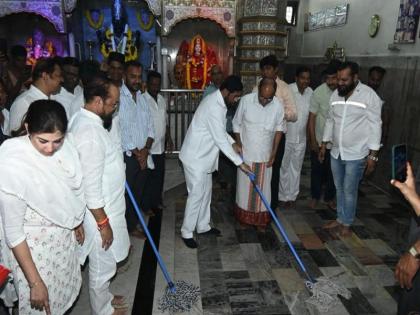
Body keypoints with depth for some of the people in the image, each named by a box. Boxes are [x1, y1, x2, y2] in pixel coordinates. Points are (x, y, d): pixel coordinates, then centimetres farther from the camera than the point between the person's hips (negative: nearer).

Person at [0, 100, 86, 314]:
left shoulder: (64, 144, -14)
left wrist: (76, 223, 17)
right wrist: (35, 282, -19)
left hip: (64, 237, 5)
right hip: (34, 247, -5)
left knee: (63, 295, 25)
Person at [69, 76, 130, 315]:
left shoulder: (87, 120, 3)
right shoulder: (89, 133, -29)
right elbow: (90, 187, -28)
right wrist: (103, 223, -21)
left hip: (106, 206, 10)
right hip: (100, 212, -10)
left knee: (105, 263, 26)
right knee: (103, 265, 13)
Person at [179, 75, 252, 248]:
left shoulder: (216, 101, 6)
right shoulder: (214, 107, -26)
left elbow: (220, 131, 18)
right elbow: (220, 140, -26)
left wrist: (233, 143, 6)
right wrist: (240, 162, -20)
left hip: (203, 156, 10)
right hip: (195, 157, -10)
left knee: (206, 192, 16)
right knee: (196, 194, -2)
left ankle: (203, 226, 31)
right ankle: (187, 232, 13)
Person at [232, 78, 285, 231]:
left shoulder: (278, 105, -11)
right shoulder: (246, 100, -15)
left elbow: (279, 128, 3)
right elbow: (237, 124, -3)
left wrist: (274, 151, 0)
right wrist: (239, 147, -5)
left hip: (265, 155, 1)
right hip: (246, 153, -1)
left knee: (262, 188, 9)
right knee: (245, 186, 10)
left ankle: (260, 220, 26)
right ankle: (243, 217, 30)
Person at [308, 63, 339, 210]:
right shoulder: (318, 92, -16)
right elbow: (312, 117, -10)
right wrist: (313, 141, -10)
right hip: (319, 141, -1)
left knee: (333, 172, 13)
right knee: (317, 170, 12)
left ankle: (329, 198, 32)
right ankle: (315, 197, 32)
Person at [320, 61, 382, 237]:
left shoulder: (369, 95, -14)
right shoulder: (335, 94, 2)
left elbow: (375, 126, -12)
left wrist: (373, 155, -14)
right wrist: (324, 144, 13)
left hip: (356, 154, -5)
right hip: (336, 152, 5)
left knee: (349, 190, 5)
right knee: (339, 188, 16)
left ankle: (347, 224, 23)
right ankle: (340, 219, 32)